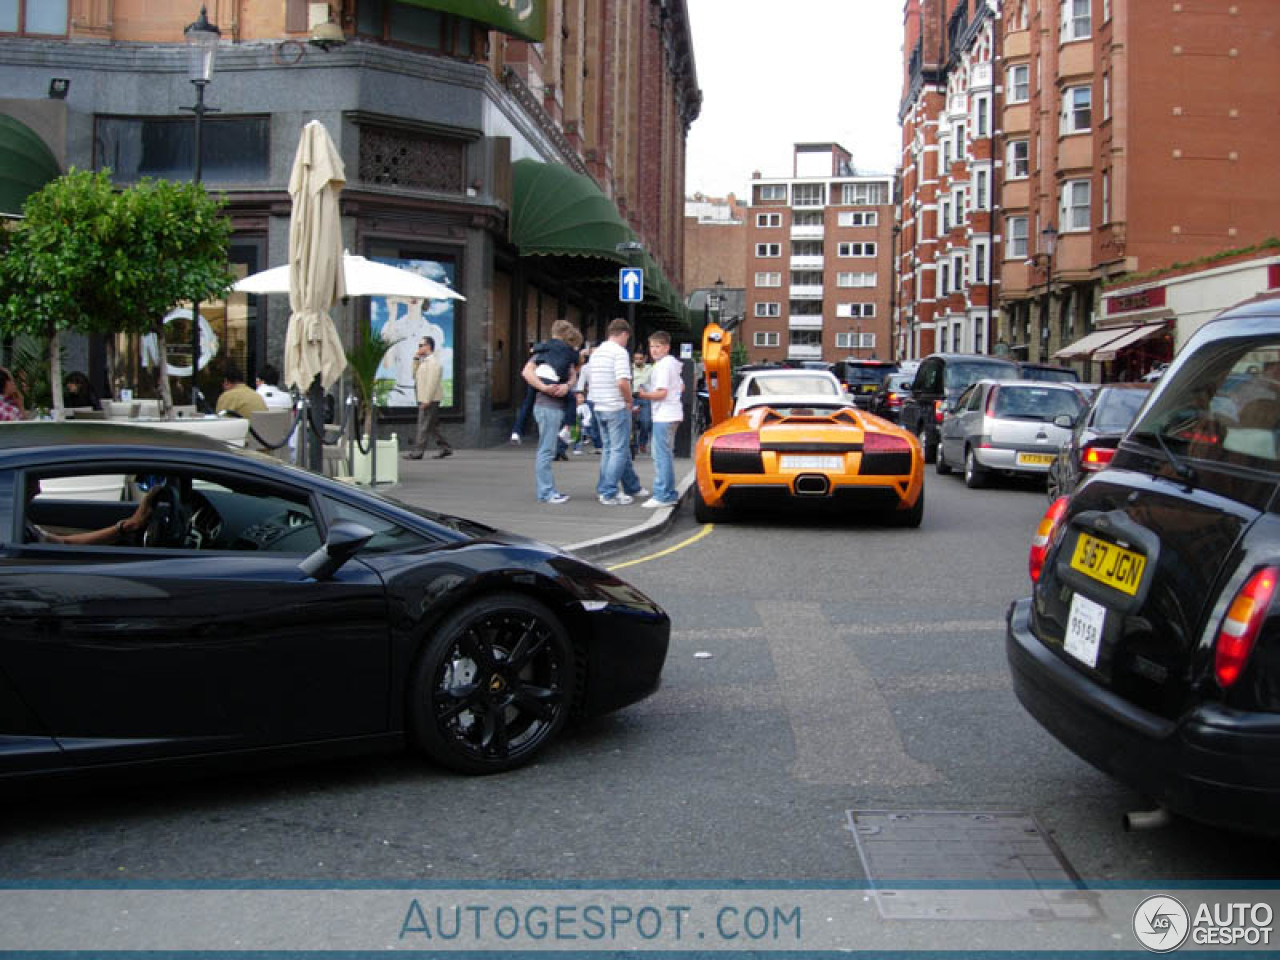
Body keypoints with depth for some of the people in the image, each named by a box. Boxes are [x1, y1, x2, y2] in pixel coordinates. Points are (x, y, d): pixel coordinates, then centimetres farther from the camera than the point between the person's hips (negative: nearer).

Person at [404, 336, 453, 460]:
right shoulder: (424, 362, 18)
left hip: (430, 399, -10)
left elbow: (432, 382, -20)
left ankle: (417, 452, -6)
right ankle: (445, 448, 16)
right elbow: (415, 375, 22)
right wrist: (415, 360, 13)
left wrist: (426, 400, -24)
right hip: (425, 399, 10)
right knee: (432, 426, 12)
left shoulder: (433, 362, -14)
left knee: (424, 425, -7)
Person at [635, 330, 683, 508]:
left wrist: (644, 395, -9)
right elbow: (682, 387, 27)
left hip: (664, 416, -11)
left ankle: (662, 495, -10)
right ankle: (670, 494, 20)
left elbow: (661, 393, -18)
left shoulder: (662, 365, -13)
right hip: (671, 414, 11)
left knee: (661, 456, -10)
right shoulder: (673, 363, 18)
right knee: (666, 455, 15)